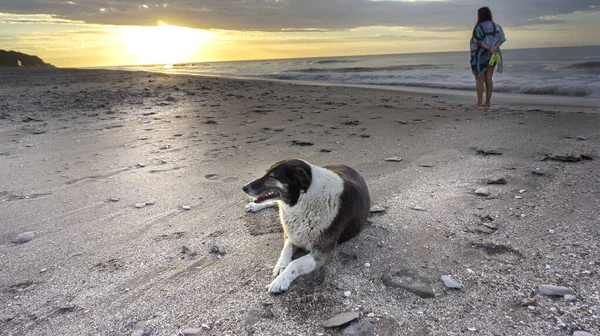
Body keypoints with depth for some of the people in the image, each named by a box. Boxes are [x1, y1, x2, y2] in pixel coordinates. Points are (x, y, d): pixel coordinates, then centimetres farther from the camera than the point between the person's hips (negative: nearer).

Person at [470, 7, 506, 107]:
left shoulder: (479, 27, -10)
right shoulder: (496, 26, 9)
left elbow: (478, 42, -18)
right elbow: (501, 39, -1)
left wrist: (488, 49, -18)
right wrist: (493, 48, -15)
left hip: (480, 55, -6)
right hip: (491, 56, 6)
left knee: (479, 79, -2)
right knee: (488, 79, 9)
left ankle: (479, 102, -5)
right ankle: (488, 102, 9)